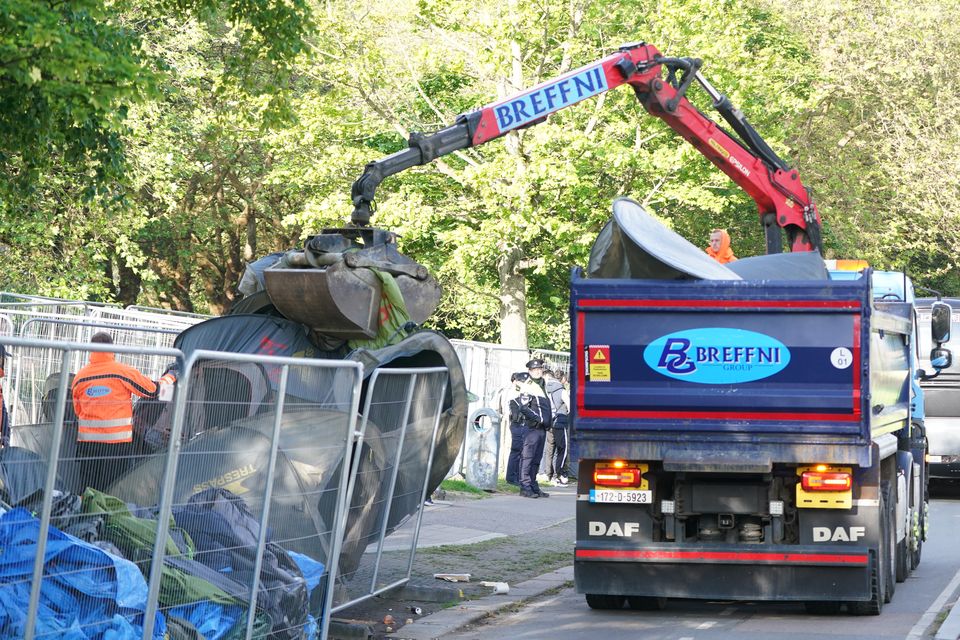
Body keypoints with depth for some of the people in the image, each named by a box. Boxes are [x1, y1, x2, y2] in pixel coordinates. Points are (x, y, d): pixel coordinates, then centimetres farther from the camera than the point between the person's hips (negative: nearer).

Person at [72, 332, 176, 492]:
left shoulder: (80, 377, 4)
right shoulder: (123, 372, -7)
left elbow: (78, 410, 15)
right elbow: (154, 390, 1)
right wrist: (170, 377, 20)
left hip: (87, 441, 3)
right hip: (118, 441, -3)